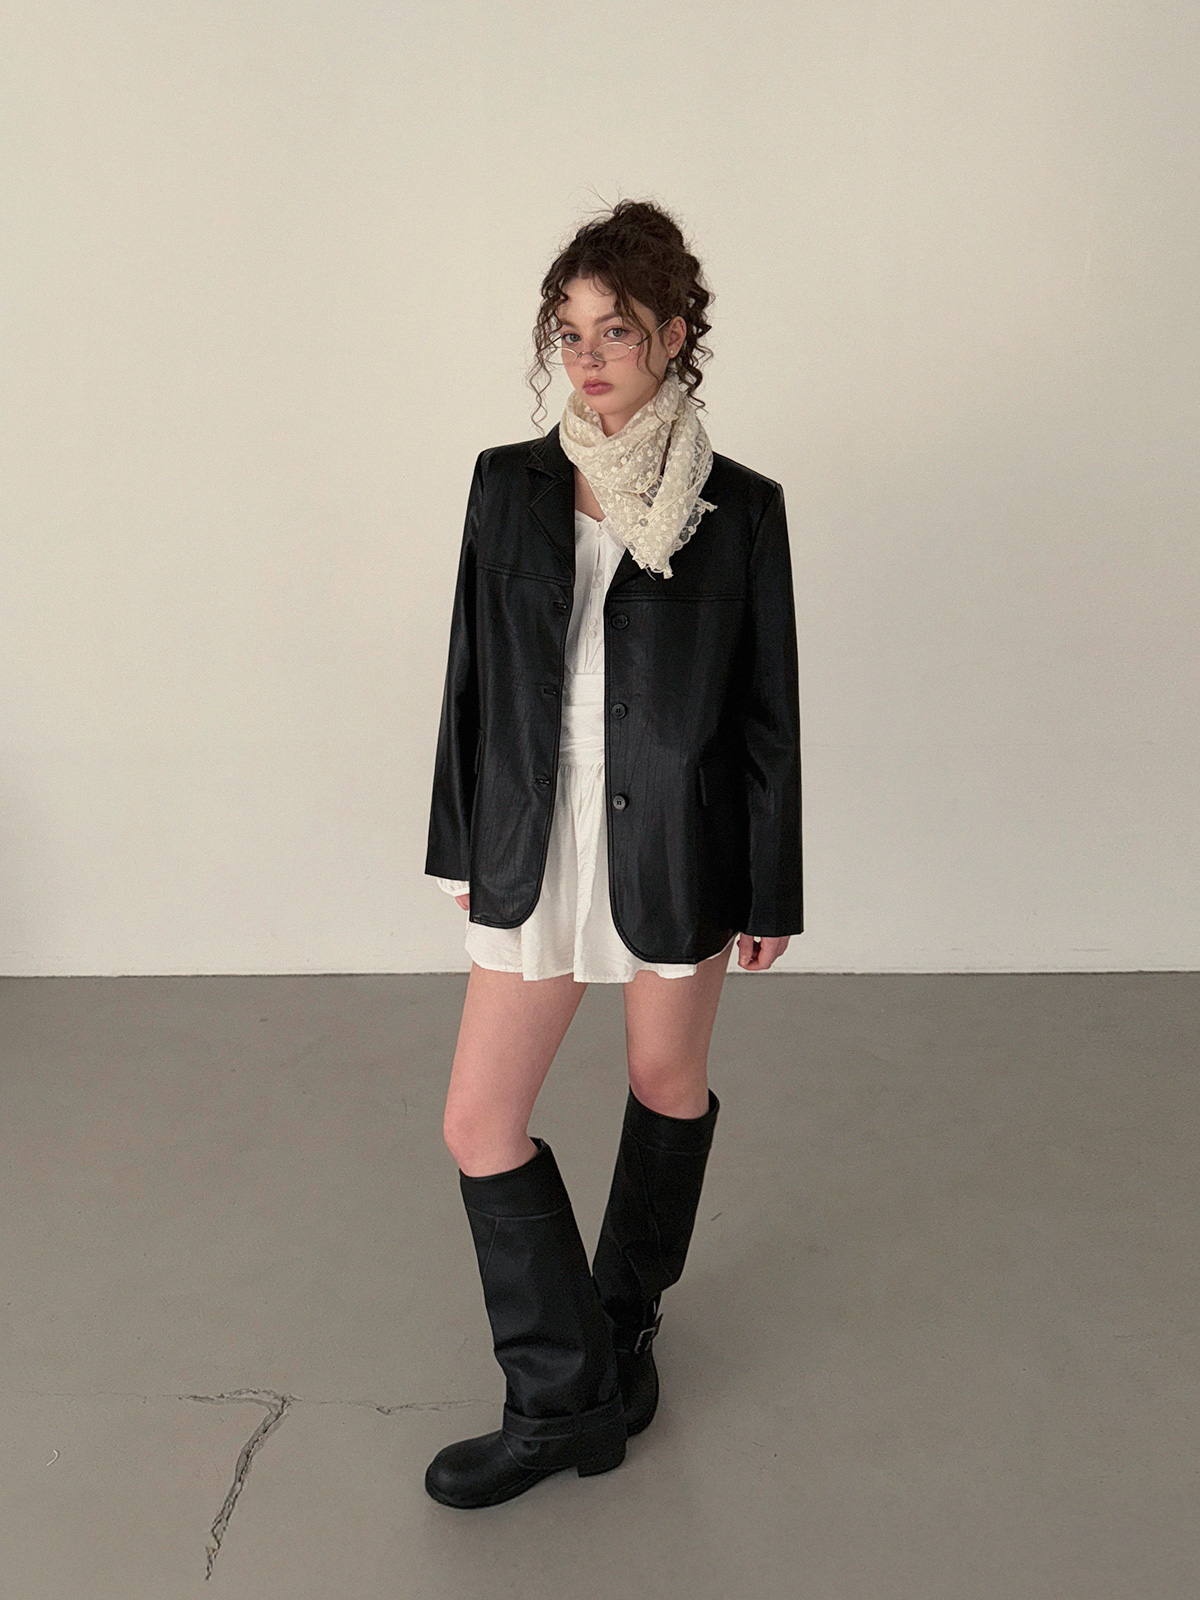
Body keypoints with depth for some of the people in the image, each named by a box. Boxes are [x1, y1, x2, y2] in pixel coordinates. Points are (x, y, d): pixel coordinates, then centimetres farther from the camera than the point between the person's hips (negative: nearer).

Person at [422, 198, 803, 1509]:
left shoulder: (739, 509, -5)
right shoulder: (507, 484, 3)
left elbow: (768, 714, -2)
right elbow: (474, 675, 7)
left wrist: (770, 892, -1)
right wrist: (465, 846, 8)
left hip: (675, 850, -2)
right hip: (534, 848, 3)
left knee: (668, 1089, 16)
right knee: (479, 1125, 2)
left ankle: (623, 1325, 42)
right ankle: (566, 1398, 21)